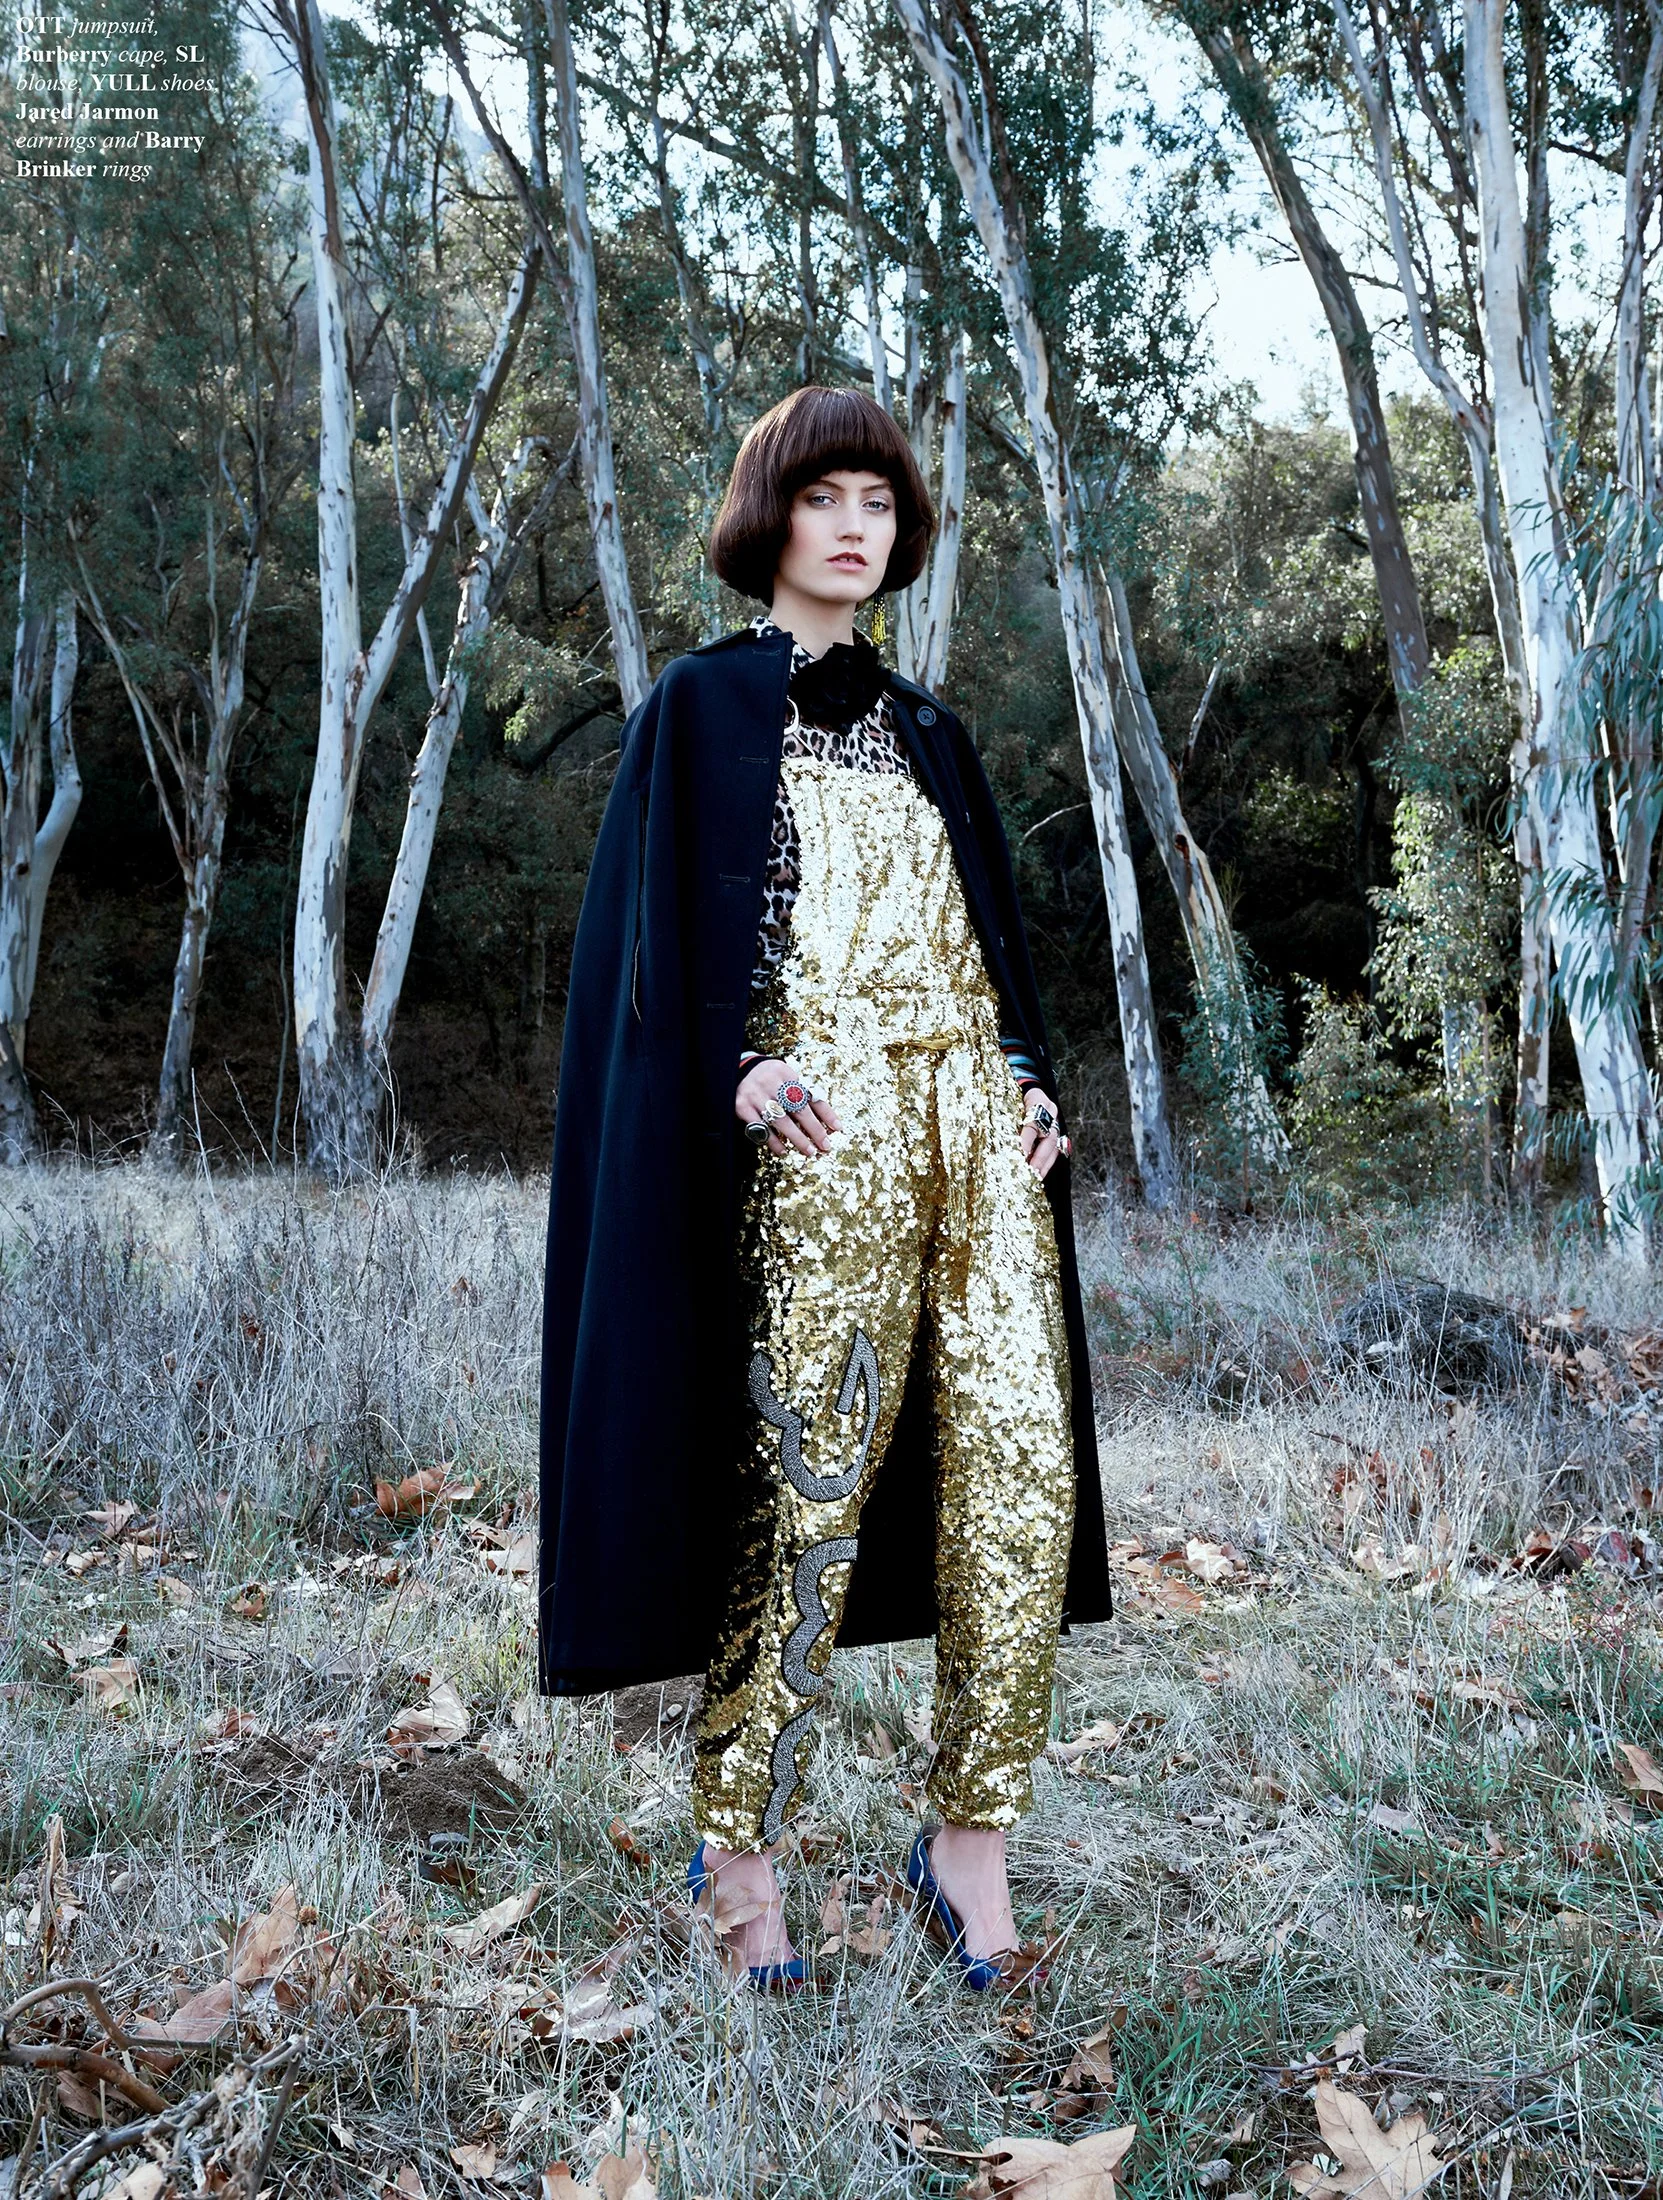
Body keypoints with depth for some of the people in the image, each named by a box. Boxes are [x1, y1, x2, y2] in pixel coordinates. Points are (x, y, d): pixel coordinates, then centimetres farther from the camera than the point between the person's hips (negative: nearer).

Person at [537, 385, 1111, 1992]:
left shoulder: (923, 729, 24)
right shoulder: (705, 705, 8)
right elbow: (656, 929, -1)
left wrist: (1031, 1077, 6)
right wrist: (738, 1072, -18)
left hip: (970, 1117, 5)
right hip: (817, 1129, -5)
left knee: (1023, 1468, -4)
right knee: (814, 1478, -7)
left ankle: (971, 1837, 8)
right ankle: (735, 1837, 11)